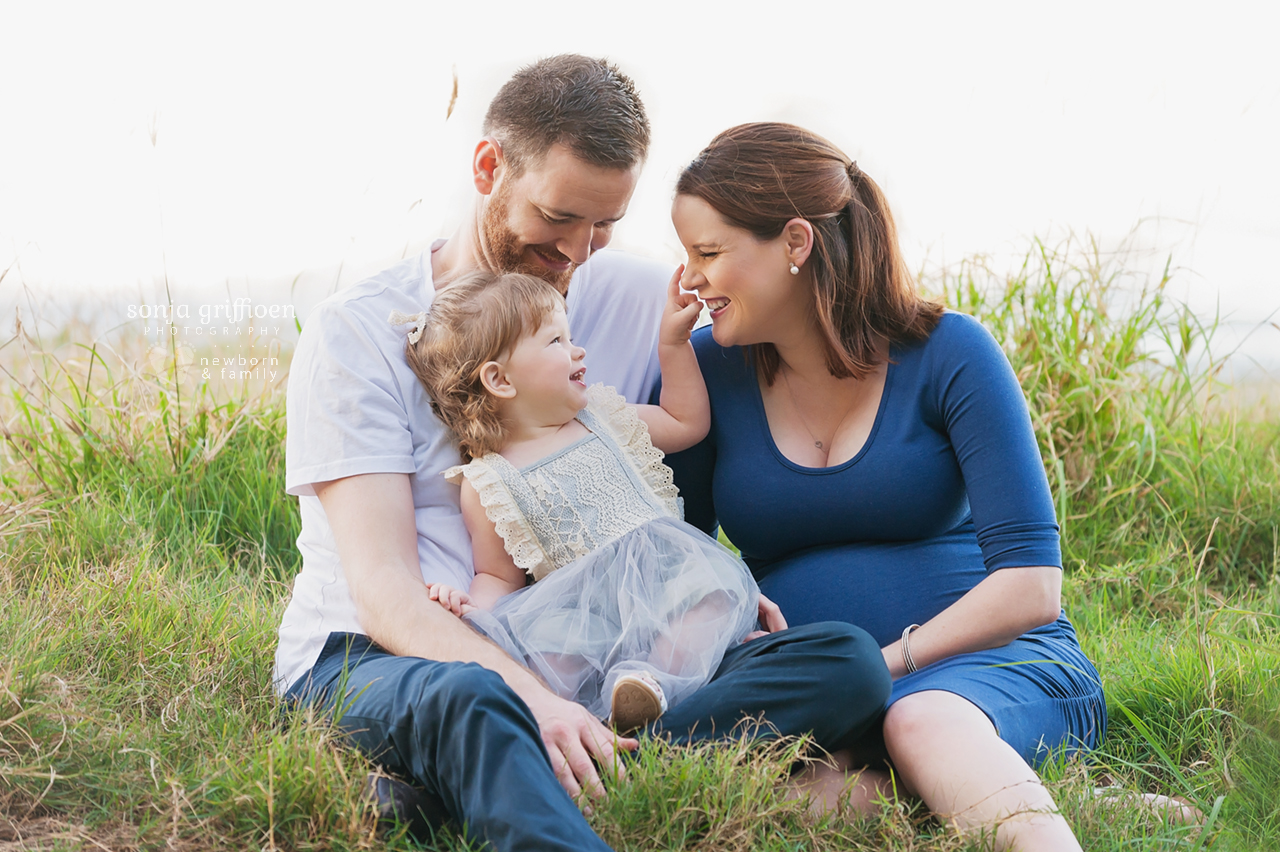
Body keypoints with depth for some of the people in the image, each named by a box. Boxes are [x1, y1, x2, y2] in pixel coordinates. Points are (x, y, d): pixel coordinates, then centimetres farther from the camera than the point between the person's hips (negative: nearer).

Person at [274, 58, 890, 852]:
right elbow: (383, 590, -13)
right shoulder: (356, 330, -4)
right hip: (371, 660, -4)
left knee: (844, 661, -21)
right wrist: (530, 699, -31)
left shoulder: (642, 302, 9)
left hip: (578, 656, 5)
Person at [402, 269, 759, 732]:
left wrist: (674, 340, 23)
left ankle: (653, 672, -43)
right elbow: (499, 576, 9)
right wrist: (473, 605, -13)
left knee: (717, 589, -30)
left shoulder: (601, 418, 18)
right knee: (541, 642, -33)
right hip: (584, 615, -3)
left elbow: (686, 420, 31)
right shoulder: (488, 482, 4)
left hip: (666, 581, 3)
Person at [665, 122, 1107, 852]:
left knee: (923, 719, -39)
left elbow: (1030, 586, -9)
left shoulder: (947, 355, -5)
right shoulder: (707, 368, 4)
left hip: (989, 661, -2)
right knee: (800, 788, -34)